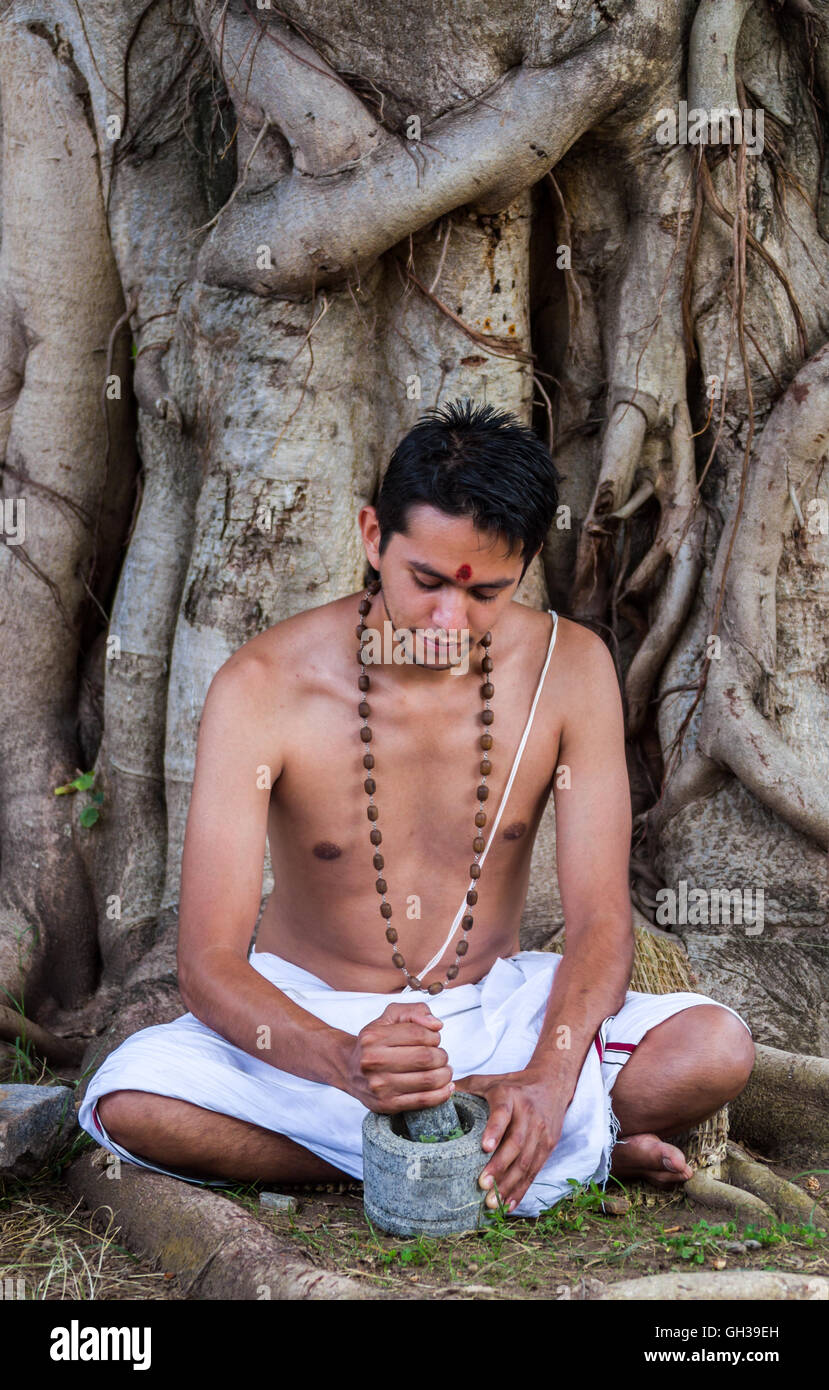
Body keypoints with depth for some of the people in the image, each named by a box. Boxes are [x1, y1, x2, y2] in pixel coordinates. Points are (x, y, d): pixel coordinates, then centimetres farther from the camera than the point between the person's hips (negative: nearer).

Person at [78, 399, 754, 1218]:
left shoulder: (569, 668, -12)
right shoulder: (262, 688, -19)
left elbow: (601, 920, -12)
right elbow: (208, 965, -23)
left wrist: (547, 1078, -32)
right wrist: (345, 1061, -43)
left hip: (495, 1010, 0)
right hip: (308, 1017, 1)